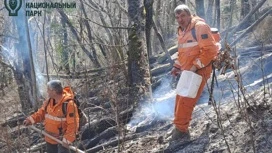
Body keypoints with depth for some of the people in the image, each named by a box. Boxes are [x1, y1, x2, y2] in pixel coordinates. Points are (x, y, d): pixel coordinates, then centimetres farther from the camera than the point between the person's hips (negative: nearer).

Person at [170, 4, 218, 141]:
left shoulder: (200, 27, -15)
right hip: (187, 71, 9)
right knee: (180, 99, 13)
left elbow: (210, 50, -21)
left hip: (199, 71, -9)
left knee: (186, 101, -9)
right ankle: (180, 128, 24)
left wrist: (196, 66, -21)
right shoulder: (182, 31, 14)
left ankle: (181, 130, 1)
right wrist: (176, 66, 13)